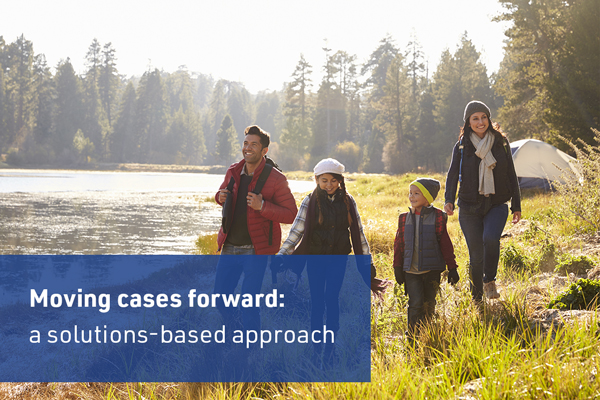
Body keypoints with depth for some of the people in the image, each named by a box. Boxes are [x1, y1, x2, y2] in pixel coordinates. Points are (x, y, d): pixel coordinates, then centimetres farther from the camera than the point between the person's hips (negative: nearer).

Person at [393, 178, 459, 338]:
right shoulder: (405, 218, 4)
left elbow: (446, 244, 2)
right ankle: (412, 337, -2)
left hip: (432, 271, 0)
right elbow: (399, 244, 10)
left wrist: (452, 268, 2)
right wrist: (397, 268, 9)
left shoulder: (437, 217, -2)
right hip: (411, 271, 1)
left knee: (428, 304, 9)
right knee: (416, 303, -10)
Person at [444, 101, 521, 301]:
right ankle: (477, 299, 17)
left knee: (490, 238, -28)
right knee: (476, 255, 0)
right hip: (470, 207, 0)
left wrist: (516, 206, 9)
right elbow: (453, 174, -3)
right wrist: (449, 200, -21)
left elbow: (511, 175, 11)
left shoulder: (501, 143, 6)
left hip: (497, 204, 0)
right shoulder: (461, 146, 3)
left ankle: (490, 281, -6)